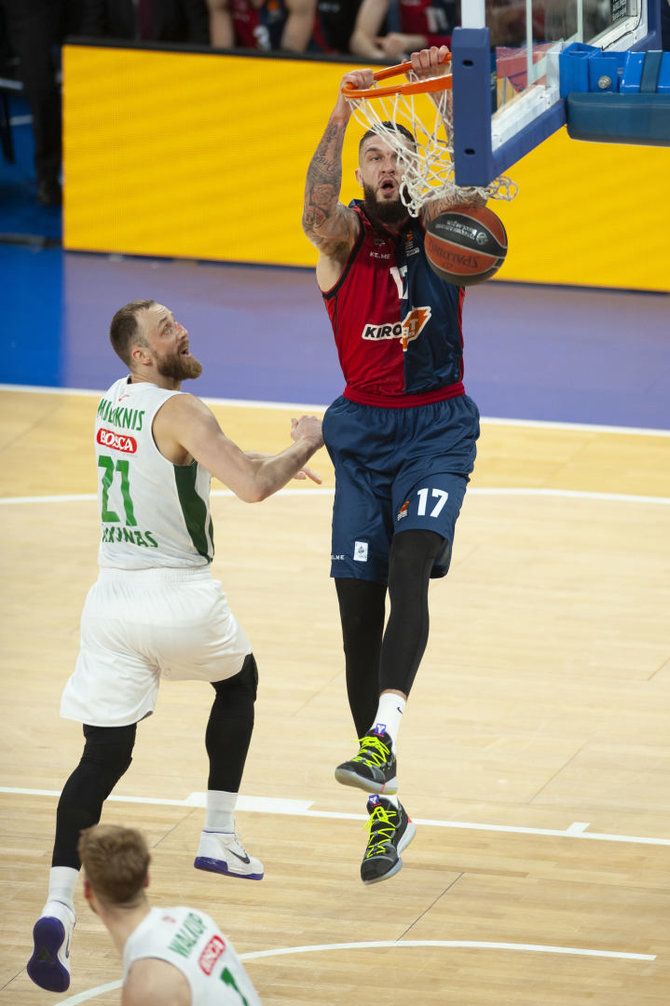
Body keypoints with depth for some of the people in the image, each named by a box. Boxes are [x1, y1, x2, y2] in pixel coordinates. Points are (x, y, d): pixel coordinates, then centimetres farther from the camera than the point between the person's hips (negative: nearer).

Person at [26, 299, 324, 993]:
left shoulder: (114, 401, 11)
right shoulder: (178, 411, -15)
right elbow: (252, 488, -25)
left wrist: (266, 460, 25)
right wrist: (303, 447, -7)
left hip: (113, 595, 5)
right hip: (180, 598, -5)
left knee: (102, 756, 2)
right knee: (239, 680, 27)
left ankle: (58, 904, -16)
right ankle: (218, 837, 24)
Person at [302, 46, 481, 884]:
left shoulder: (437, 229, 2)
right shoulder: (343, 238, -2)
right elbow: (318, 208, -25)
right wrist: (342, 112, -39)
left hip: (437, 429, -1)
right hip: (364, 431, 1)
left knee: (410, 567, -26)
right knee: (358, 610, 0)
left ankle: (383, 741, -39)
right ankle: (384, 807, 8)